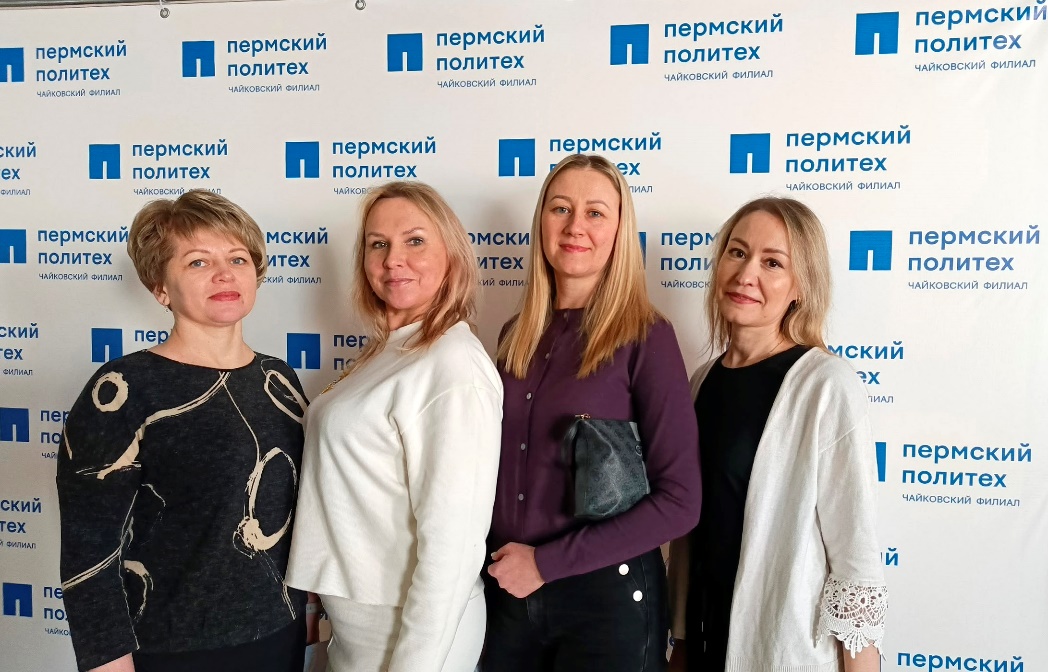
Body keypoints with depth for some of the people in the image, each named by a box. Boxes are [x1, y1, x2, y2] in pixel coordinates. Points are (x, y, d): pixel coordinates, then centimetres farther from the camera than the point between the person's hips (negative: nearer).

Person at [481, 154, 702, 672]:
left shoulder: (646, 336, -11)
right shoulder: (516, 336, 4)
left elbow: (678, 502, -15)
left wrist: (547, 562, -15)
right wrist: (500, 560, -2)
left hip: (607, 594, -4)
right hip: (507, 590, 5)